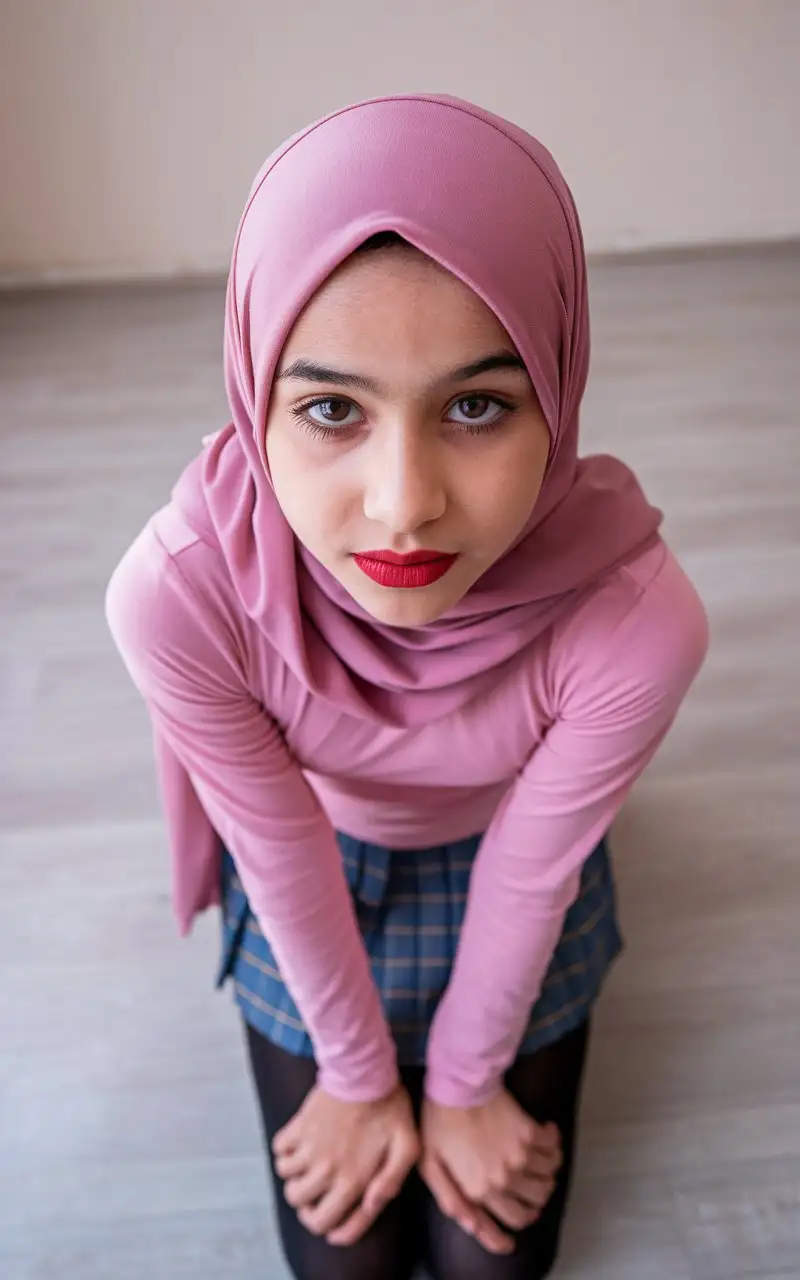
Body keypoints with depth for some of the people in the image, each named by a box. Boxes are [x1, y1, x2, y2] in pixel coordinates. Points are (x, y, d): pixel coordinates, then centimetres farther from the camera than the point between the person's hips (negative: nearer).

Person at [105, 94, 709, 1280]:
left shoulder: (639, 620, -38)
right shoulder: (174, 593, -38)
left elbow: (531, 871, -20)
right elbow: (283, 854, -21)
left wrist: (465, 1083, -3)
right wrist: (356, 1077, -4)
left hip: (504, 870, 0)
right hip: (314, 883, 0)